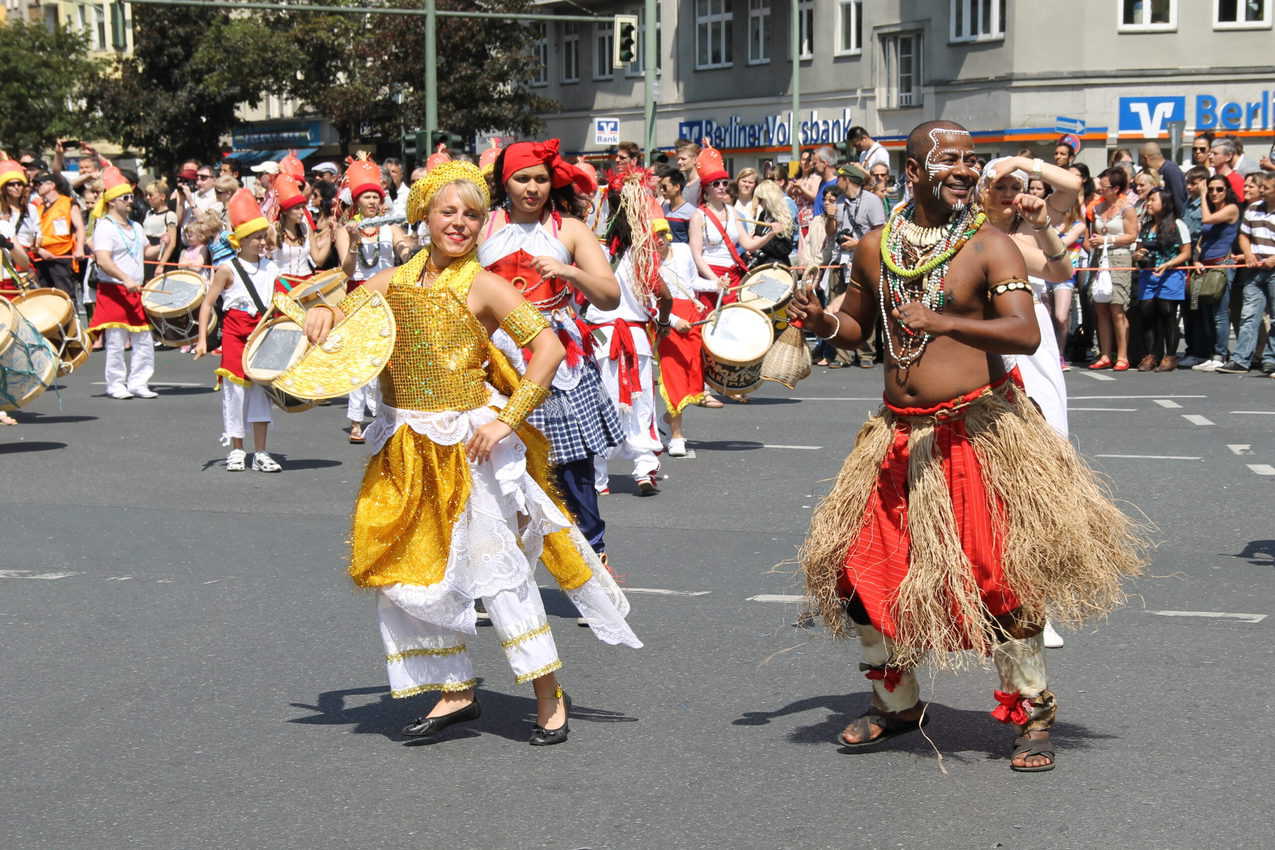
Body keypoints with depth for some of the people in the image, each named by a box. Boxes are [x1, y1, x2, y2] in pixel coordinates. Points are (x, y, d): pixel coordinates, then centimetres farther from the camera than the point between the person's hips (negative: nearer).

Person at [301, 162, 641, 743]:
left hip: (470, 445, -6)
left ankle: (549, 696, 5)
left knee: (496, 566, -5)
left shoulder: (480, 286, -7)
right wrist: (323, 313, -10)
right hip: (407, 448, 6)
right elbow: (335, 313, 15)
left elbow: (549, 346, -14)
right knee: (406, 566, 7)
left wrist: (507, 418, -18)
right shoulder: (393, 282, 8)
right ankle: (455, 692, 20)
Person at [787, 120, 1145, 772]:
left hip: (980, 431, -5)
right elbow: (858, 325, 23)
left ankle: (1032, 714, 10)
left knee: (1004, 572, -8)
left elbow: (1027, 333, -19)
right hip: (898, 434, 5)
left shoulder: (989, 247, -6)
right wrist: (821, 322, 0)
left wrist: (943, 321, -31)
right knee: (860, 564, 6)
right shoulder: (874, 249, 8)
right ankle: (896, 703, 27)